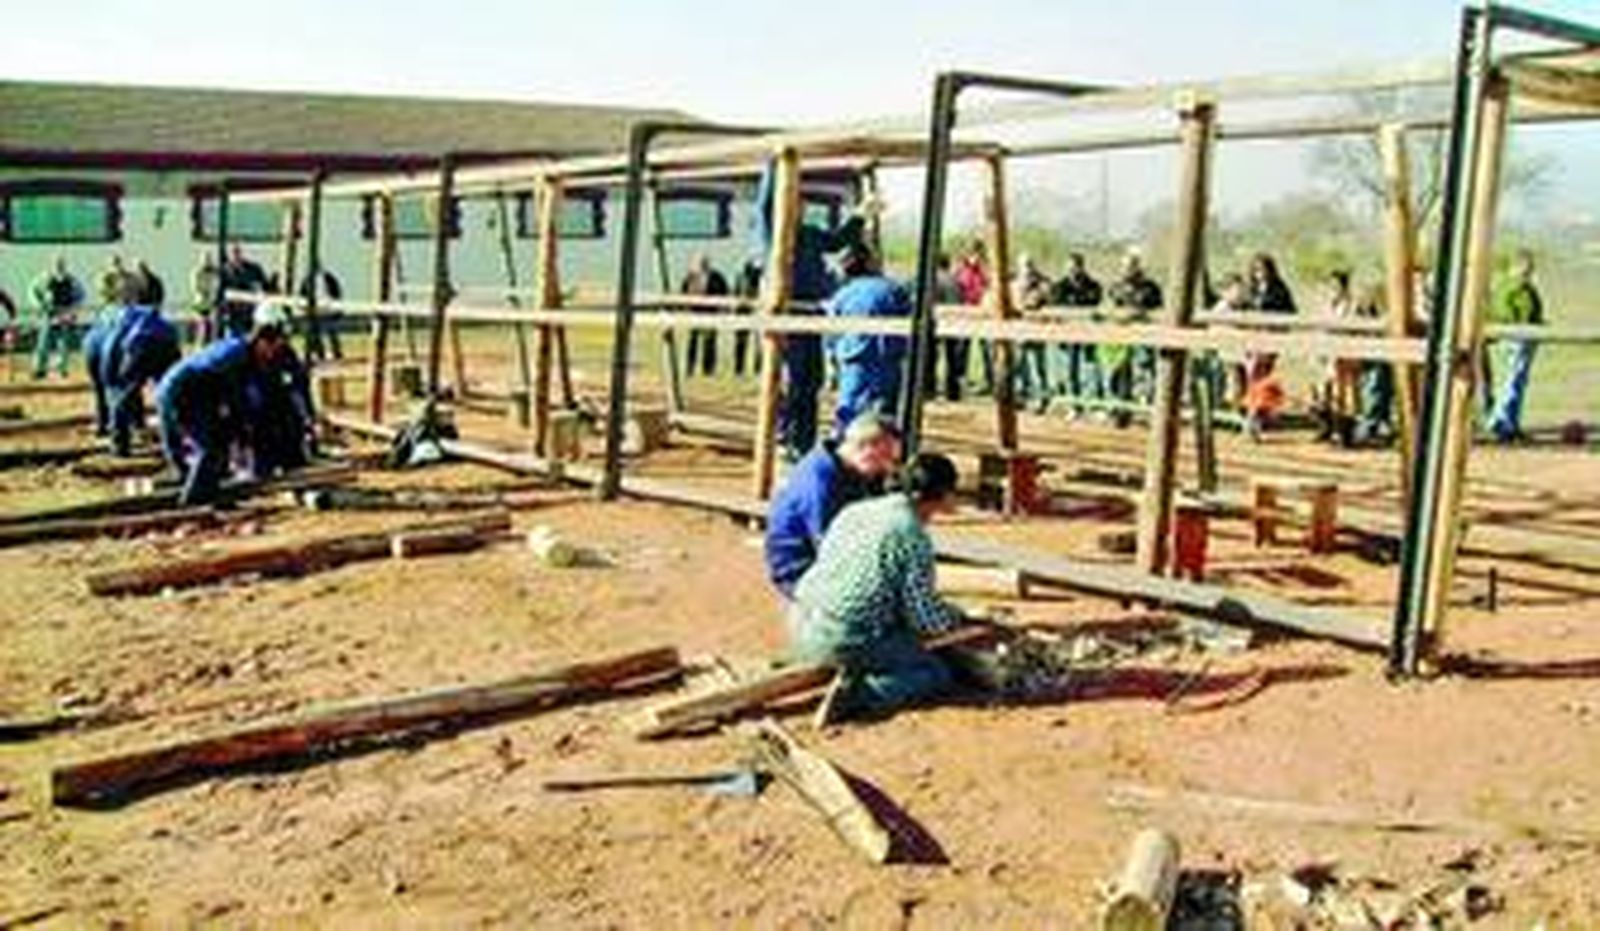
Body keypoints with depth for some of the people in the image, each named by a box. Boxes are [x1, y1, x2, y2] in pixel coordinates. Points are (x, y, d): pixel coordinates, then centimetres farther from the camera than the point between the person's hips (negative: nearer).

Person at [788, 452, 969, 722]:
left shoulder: (854, 510, 11)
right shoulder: (914, 537, -11)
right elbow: (925, 618, -10)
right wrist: (956, 616, 14)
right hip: (846, 638, -8)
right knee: (937, 673, 8)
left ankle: (854, 675, 7)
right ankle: (857, 696, -11)